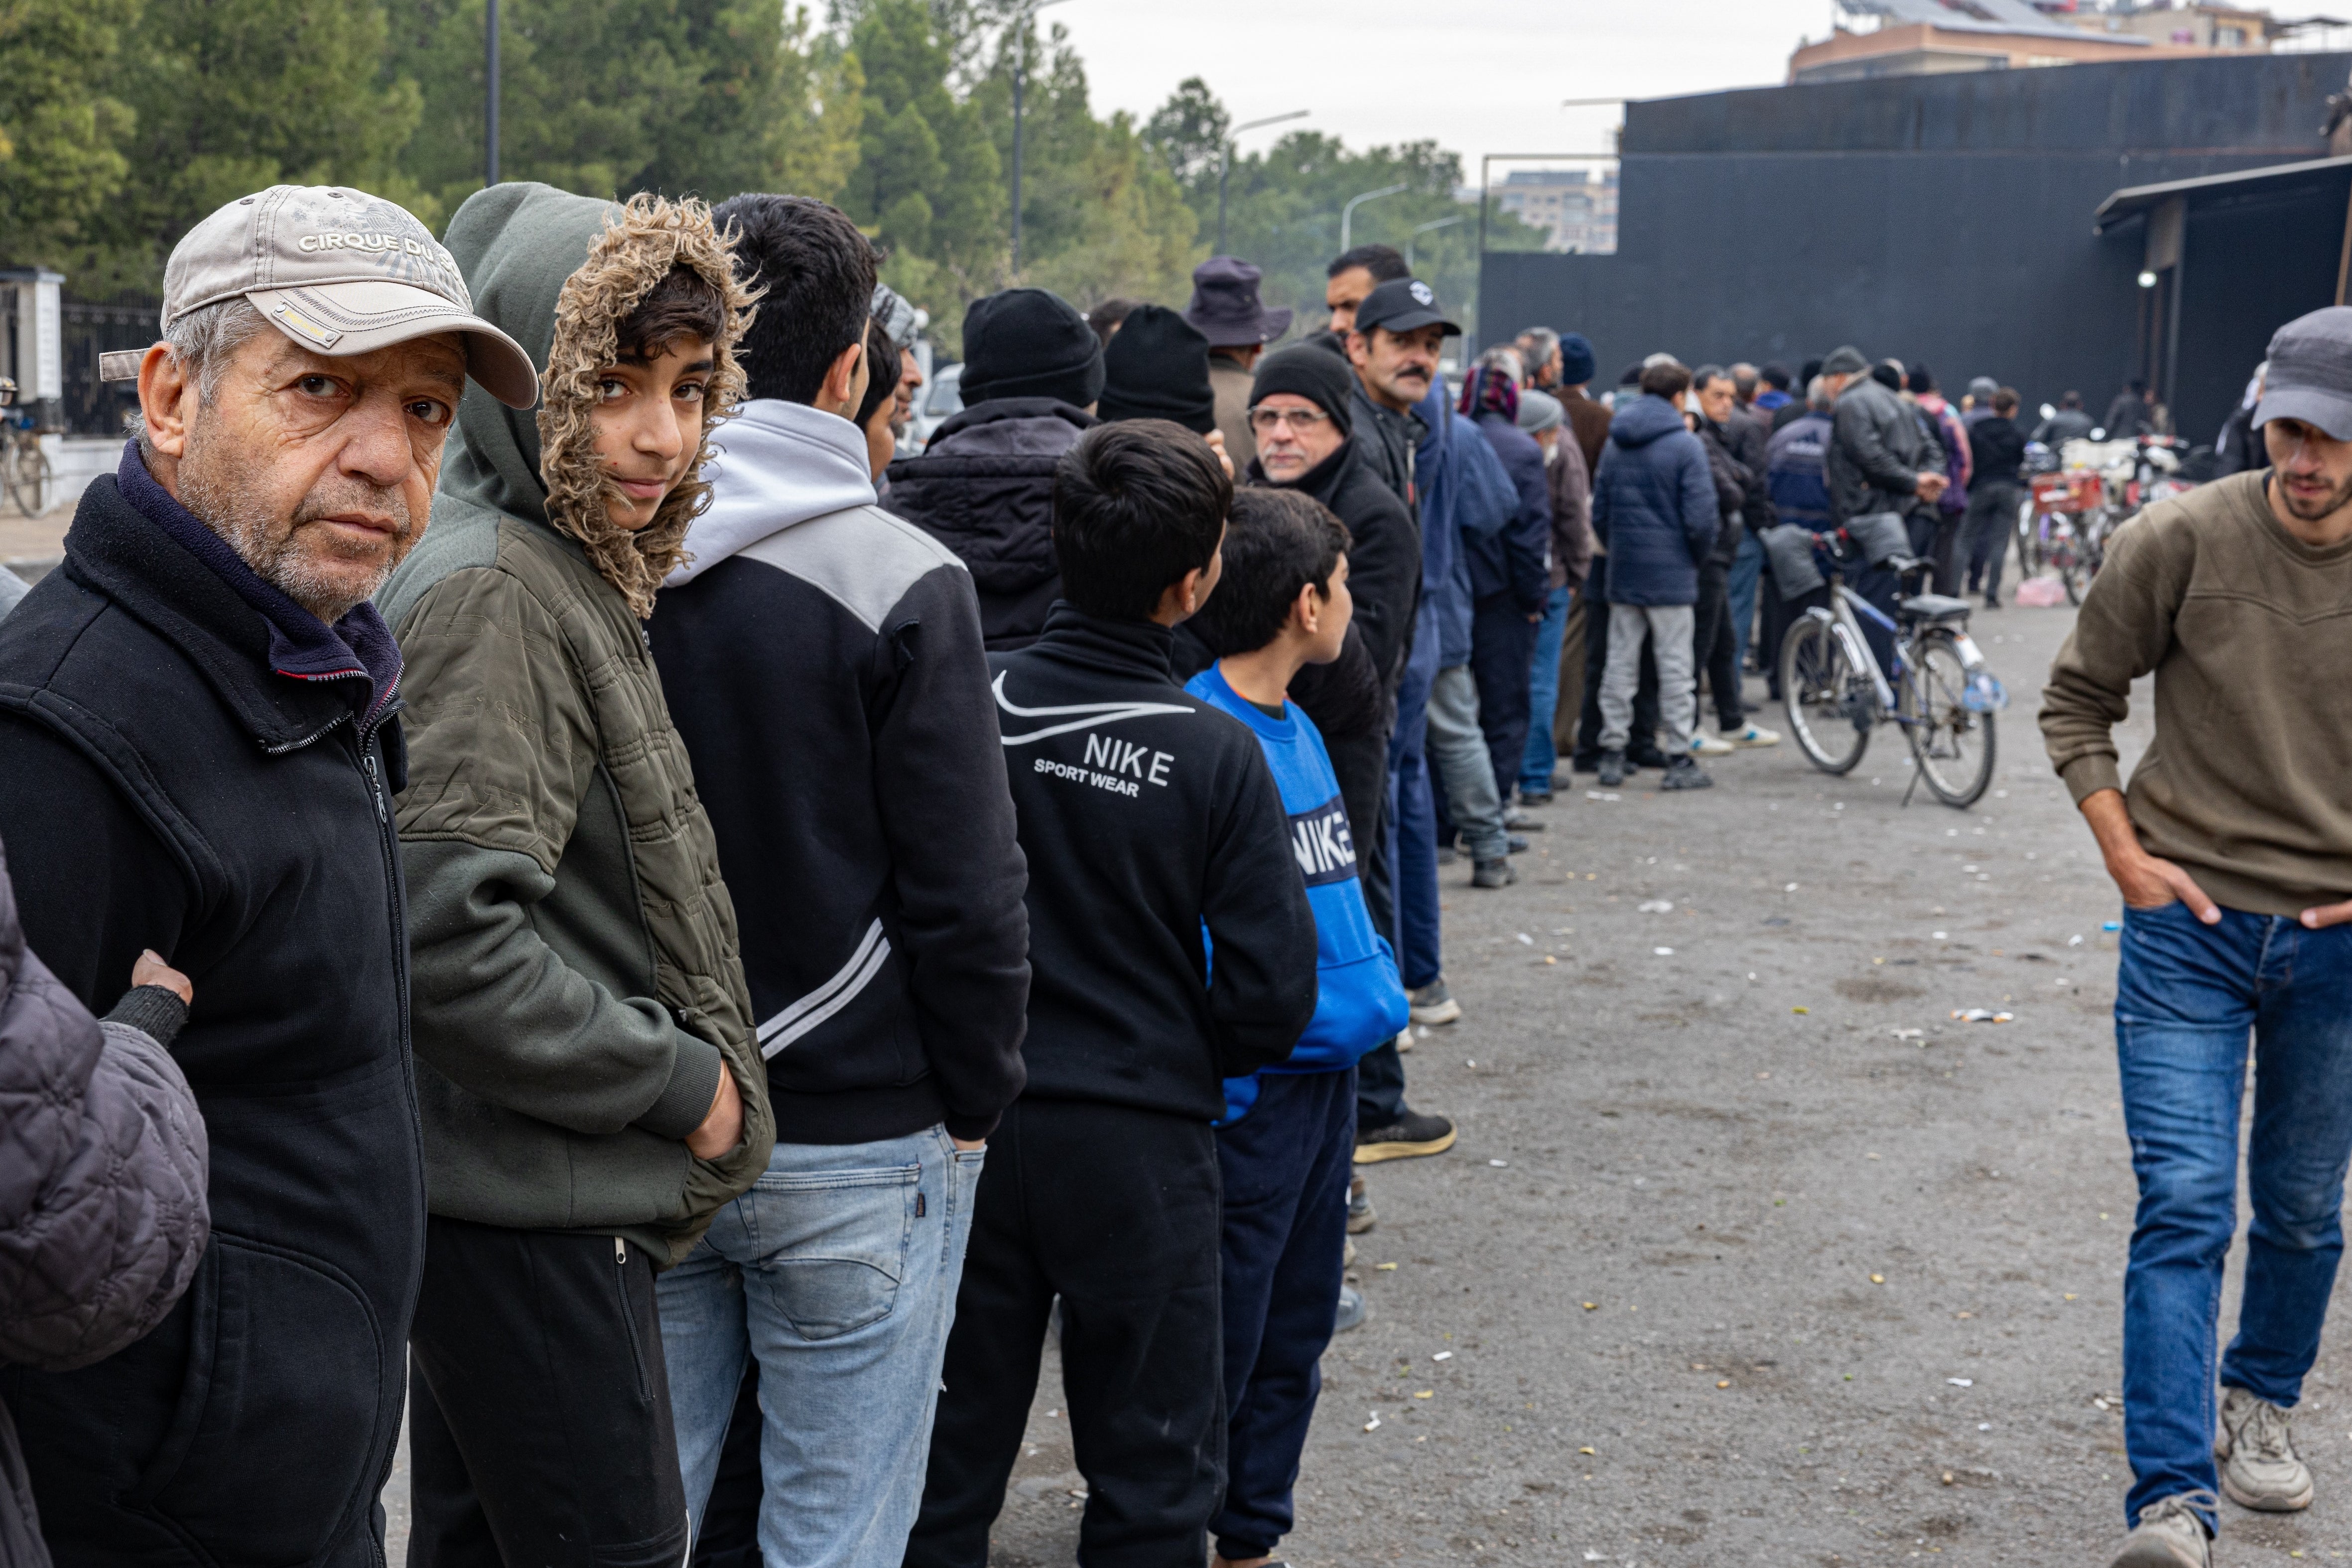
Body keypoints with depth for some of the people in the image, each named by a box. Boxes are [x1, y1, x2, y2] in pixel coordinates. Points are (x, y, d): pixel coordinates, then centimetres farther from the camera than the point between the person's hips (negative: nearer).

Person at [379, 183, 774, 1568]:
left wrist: (689, 1080, 13)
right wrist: (675, 1081, -17)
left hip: (499, 1196, 10)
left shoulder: (564, 573, 13)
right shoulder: (492, 594, -19)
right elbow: (448, 935, -28)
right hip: (528, 1207, -10)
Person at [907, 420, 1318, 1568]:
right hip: (1141, 1141, -3)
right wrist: (1181, 1057, 8)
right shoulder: (1214, 754, -14)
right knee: (1152, 1474, 12)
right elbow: (1273, 993, -12)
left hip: (971, 1123, 3)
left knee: (947, 1458, 16)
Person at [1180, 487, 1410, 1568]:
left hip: (1327, 1070, 9)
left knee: (1296, 1330, 17)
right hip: (1251, 1091, -9)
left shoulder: (1296, 729, 10)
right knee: (1219, 1338, 1)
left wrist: (1376, 987, 12)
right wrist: (1220, 1096, -20)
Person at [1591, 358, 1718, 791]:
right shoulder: (1685, 445, -10)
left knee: (1620, 663, 10)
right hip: (1670, 573, -5)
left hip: (1623, 574, 5)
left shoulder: (1615, 444, 8)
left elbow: (1598, 511, 10)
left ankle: (1612, 754, 12)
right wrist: (1699, 556, 3)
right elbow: (1700, 516, -14)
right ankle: (1679, 760, 3)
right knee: (1675, 666, 1)